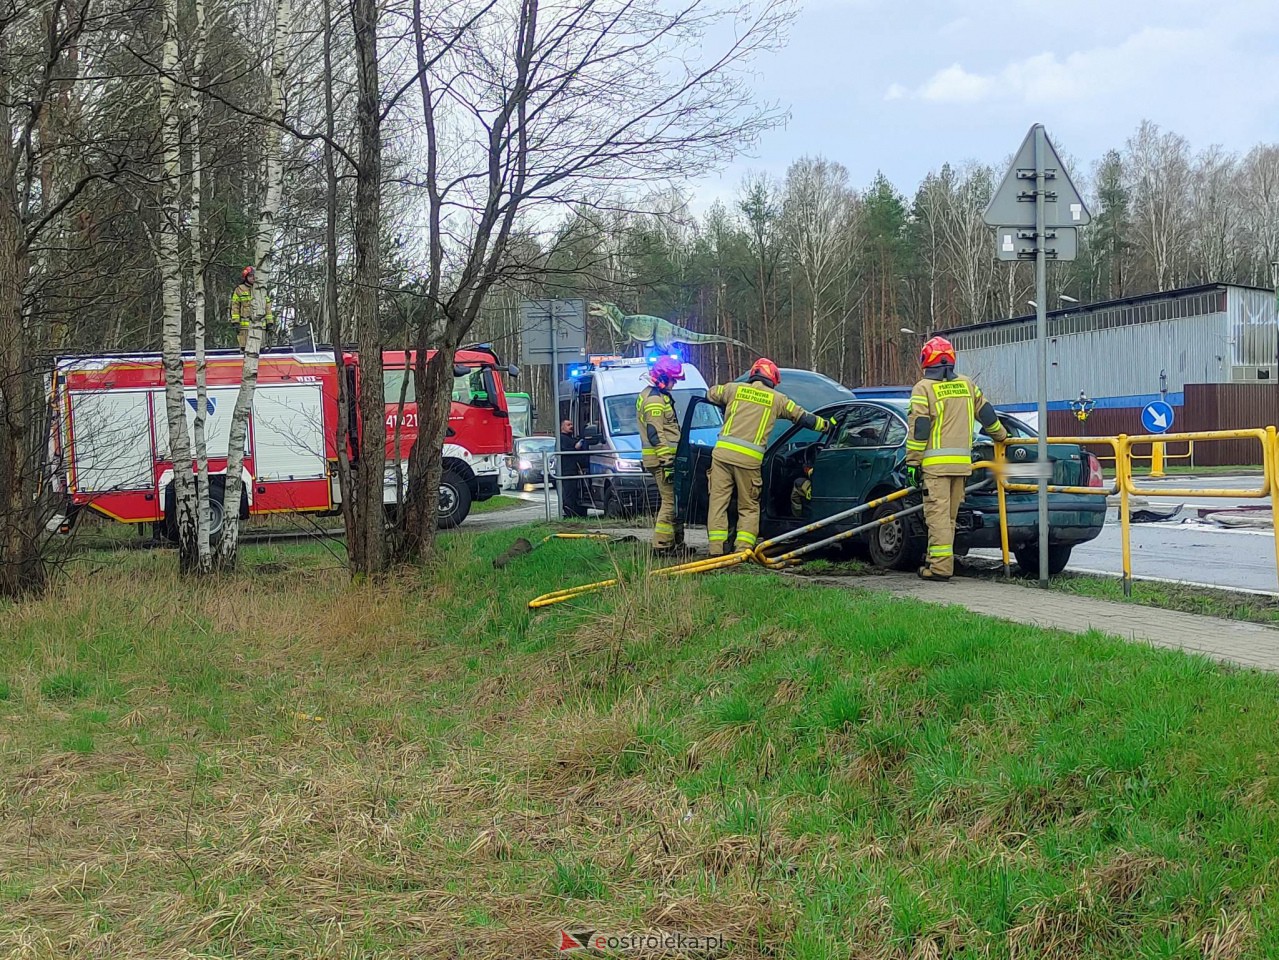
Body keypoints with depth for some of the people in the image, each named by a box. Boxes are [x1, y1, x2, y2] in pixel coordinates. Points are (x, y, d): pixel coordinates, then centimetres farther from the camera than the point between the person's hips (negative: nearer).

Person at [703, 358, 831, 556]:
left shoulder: (734, 389, 13)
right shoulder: (777, 399, 11)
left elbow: (711, 394, 32)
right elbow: (803, 417, 22)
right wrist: (827, 425, 38)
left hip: (723, 452, 1)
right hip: (749, 459, -1)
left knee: (718, 501, 5)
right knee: (749, 507, 10)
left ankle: (717, 549, 0)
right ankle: (743, 548, -1)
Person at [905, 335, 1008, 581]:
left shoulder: (924, 388, -4)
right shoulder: (966, 384, 13)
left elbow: (918, 429, -9)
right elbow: (986, 414, 22)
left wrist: (912, 462, -6)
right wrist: (1001, 436, 39)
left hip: (935, 462, -6)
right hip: (962, 461, 6)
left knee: (937, 515, -7)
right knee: (950, 516, 13)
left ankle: (940, 566, -11)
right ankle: (938, 560, 19)